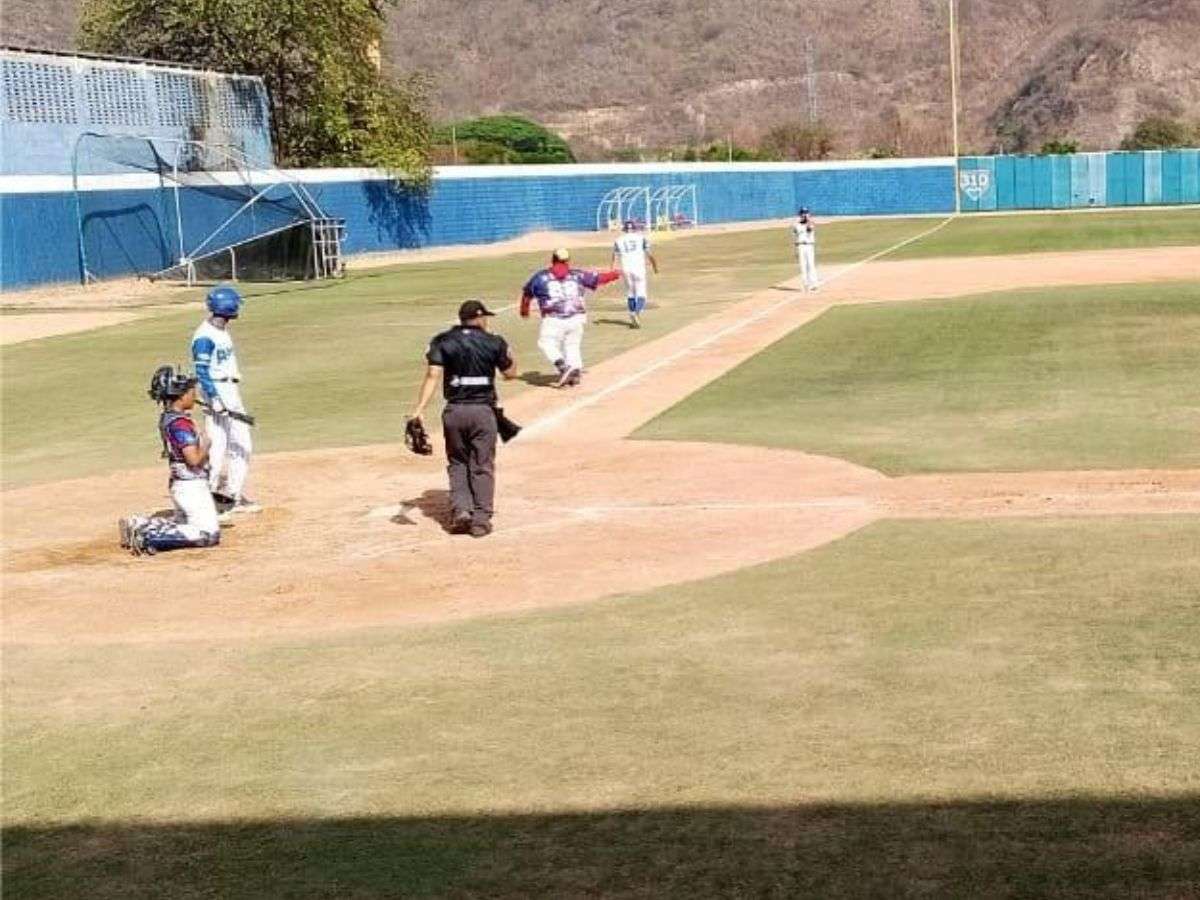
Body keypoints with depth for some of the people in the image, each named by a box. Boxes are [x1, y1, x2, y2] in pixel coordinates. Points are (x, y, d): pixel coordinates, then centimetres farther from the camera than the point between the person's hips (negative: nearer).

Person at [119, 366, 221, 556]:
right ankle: (151, 539, -18)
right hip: (193, 485, -10)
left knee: (182, 524, 28)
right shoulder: (180, 423, -21)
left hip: (177, 483, 10)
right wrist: (206, 444, -9)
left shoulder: (165, 418, 7)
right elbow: (194, 459, -25)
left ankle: (138, 524, 12)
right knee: (209, 534, -9)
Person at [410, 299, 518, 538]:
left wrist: (420, 408, -14)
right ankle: (481, 518, 3)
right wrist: (505, 351, 26)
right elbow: (510, 373, 10)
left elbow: (433, 375, -10)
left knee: (457, 464, 16)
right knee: (482, 466, 7)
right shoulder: (493, 342, 0)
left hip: (454, 411, 1)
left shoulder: (443, 341, 2)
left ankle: (460, 510, 1)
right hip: (483, 411, -1)